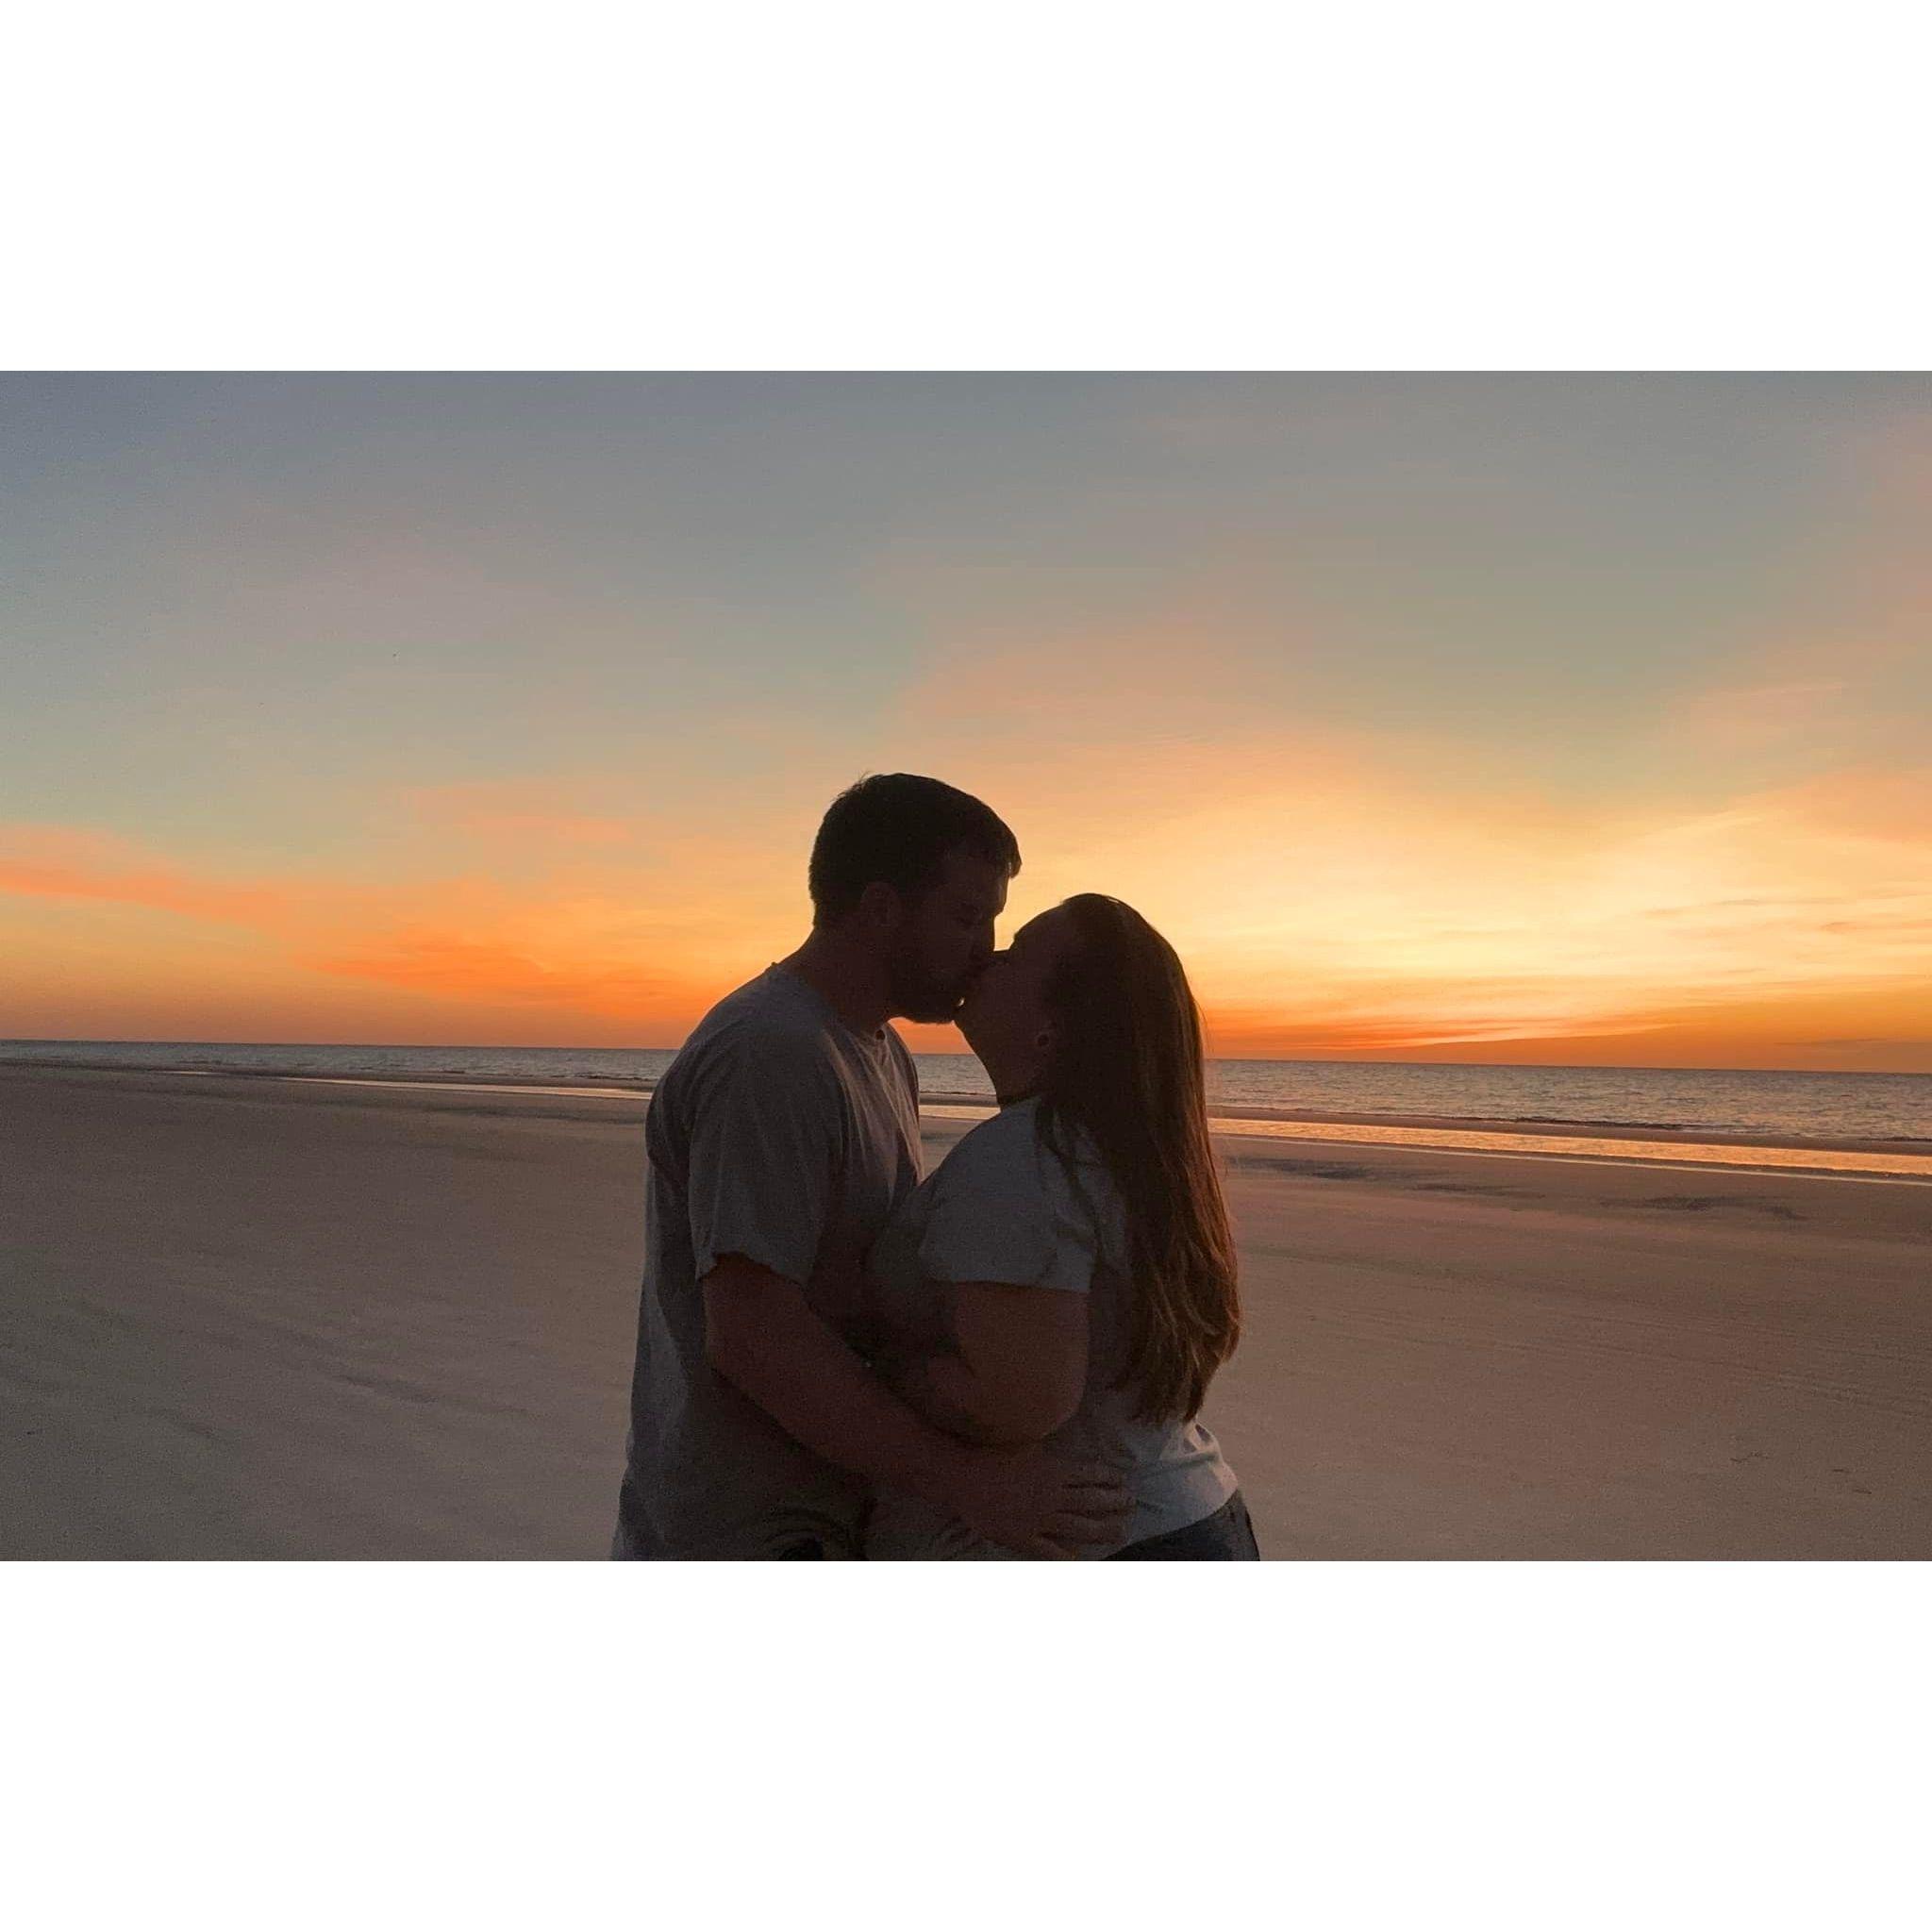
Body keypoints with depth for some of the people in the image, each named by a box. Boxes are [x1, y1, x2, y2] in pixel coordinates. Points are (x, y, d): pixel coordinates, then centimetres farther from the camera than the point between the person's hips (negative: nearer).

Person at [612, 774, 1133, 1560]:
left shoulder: (878, 1053, 8)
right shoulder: (768, 1058, -24)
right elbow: (750, 1333, -30)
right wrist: (966, 1480, -29)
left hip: (829, 1515, 10)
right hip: (741, 1546, -10)